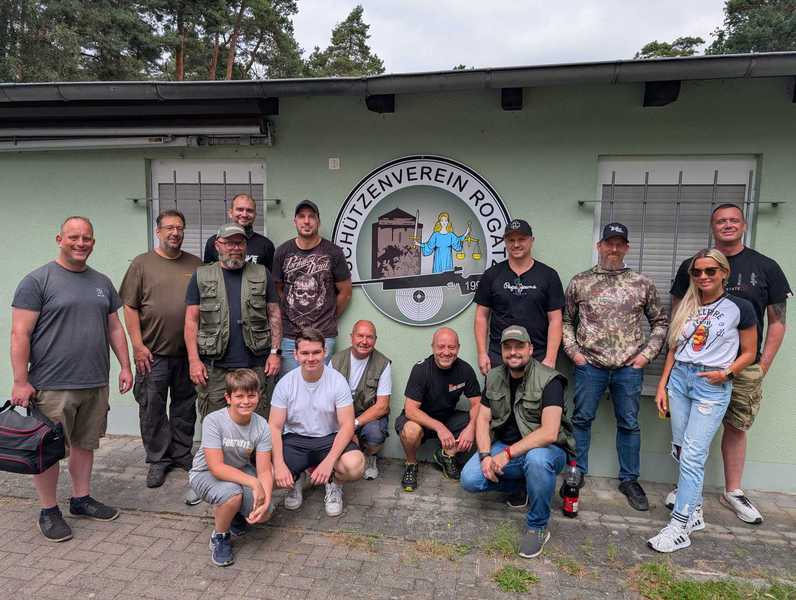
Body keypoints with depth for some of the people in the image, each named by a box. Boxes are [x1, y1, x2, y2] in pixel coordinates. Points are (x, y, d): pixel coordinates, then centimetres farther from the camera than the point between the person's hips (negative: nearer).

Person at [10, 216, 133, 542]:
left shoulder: (102, 282, 11)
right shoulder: (37, 281, -6)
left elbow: (115, 328, 15)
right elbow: (20, 335, -9)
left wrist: (125, 366, 10)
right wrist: (21, 382, -13)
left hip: (96, 383, 5)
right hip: (52, 387, -5)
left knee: (85, 444, 16)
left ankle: (81, 498, 31)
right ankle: (48, 511, 21)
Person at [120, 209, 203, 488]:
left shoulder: (196, 265, 7)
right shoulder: (142, 263, 1)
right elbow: (130, 307, -2)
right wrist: (138, 345, -9)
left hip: (188, 352, 2)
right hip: (153, 353, -2)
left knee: (185, 406, 12)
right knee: (152, 408, 5)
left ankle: (182, 453, 28)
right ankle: (158, 459, 20)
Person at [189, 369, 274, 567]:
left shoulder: (261, 426, -16)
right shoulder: (213, 421, -27)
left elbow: (264, 471, -16)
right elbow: (217, 467, -30)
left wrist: (265, 501, -34)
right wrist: (253, 482, -37)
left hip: (240, 471, 4)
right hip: (206, 473, -3)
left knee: (264, 513, -17)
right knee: (233, 492, -35)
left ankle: (235, 512, 18)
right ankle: (220, 536, -4)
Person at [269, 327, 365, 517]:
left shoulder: (337, 380, -11)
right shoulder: (286, 383, -6)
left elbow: (347, 425, -14)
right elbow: (275, 427, -6)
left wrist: (329, 462, -27)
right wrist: (279, 464, -21)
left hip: (329, 438, -1)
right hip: (295, 440, 1)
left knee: (355, 466, -31)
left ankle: (332, 482, 7)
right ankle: (297, 479, 12)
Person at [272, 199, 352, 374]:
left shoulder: (333, 253, -2)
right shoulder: (283, 252, 4)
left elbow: (345, 292, 5)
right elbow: (277, 289, 11)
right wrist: (290, 316, 7)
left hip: (324, 336, -1)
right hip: (290, 336, 2)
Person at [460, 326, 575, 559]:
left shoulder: (549, 380, -17)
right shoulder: (494, 378, 2)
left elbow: (549, 433, -26)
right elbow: (483, 420, 2)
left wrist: (508, 454, -27)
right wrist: (485, 455, -15)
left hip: (546, 448, -5)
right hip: (505, 446, 5)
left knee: (536, 459, -40)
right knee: (469, 480, -18)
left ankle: (538, 527, -15)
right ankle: (520, 486, 11)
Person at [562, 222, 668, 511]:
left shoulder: (642, 284, 4)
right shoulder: (579, 282, 2)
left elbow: (660, 322, 10)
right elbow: (565, 320, 9)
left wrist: (647, 353, 1)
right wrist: (573, 351, -1)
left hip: (629, 367, 1)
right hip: (589, 365, 0)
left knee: (629, 423, 11)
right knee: (581, 419, 8)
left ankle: (629, 479, 26)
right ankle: (578, 474, 23)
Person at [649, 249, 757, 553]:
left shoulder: (740, 307, -3)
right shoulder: (686, 306, 10)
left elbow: (748, 353, 3)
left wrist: (725, 373, -13)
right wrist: (662, 386, 9)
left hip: (711, 387, -5)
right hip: (678, 379, 5)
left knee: (692, 456, -8)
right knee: (680, 450, 9)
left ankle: (679, 527, -1)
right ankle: (694, 512, 25)